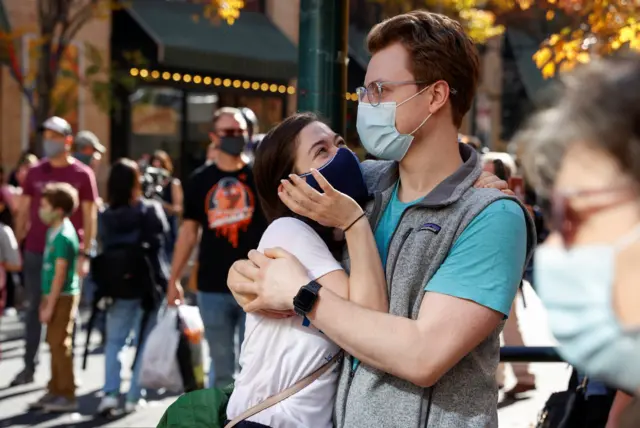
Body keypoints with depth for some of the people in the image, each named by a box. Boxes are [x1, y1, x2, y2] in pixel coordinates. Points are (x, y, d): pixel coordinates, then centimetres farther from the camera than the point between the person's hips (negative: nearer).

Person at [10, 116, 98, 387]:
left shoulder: (82, 174, -2)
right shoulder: (35, 173, 8)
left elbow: (89, 217, -3)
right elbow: (23, 212, 10)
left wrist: (85, 254, -9)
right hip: (35, 252, 3)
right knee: (34, 308, 6)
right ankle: (29, 366, 13)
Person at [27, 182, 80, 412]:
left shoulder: (63, 237, -18)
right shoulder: (53, 232, 11)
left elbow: (60, 274, -20)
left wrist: (50, 305, -19)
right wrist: (46, 299, 18)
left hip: (63, 297, -10)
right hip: (55, 296, 10)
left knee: (60, 344, -6)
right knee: (54, 343, 15)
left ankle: (67, 395, 1)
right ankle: (55, 391, 25)